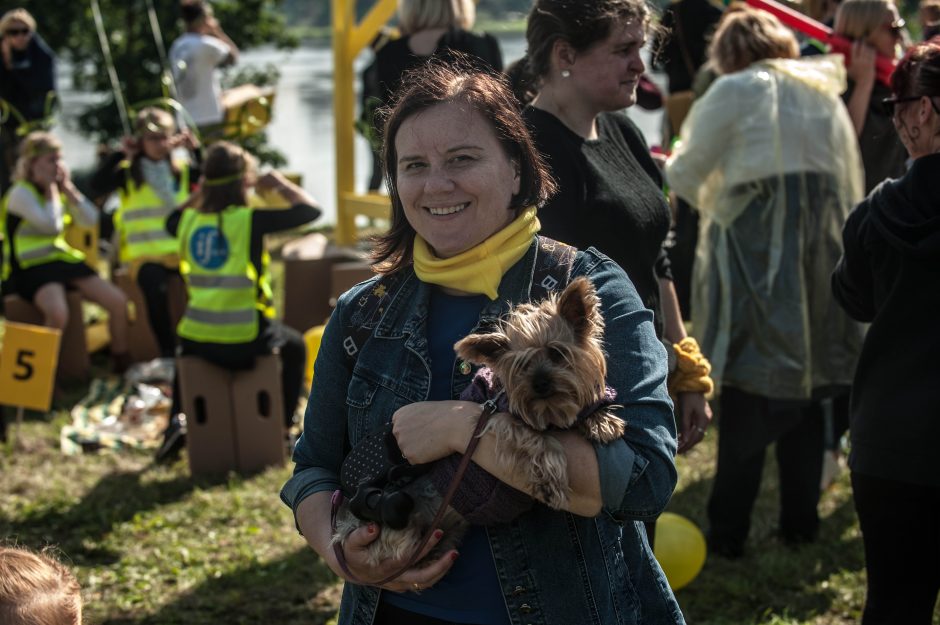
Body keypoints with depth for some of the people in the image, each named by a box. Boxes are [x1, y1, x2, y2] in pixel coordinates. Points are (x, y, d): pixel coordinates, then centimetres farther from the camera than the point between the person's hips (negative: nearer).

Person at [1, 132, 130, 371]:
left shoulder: (59, 189, 13)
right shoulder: (20, 193, -9)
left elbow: (91, 219, 5)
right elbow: (51, 224, -22)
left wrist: (68, 187, 0)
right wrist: (50, 187, -11)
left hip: (64, 259, 7)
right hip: (31, 268, -7)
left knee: (118, 301, -7)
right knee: (58, 314, -37)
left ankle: (123, 367, 11)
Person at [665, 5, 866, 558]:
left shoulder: (735, 91, -3)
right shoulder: (825, 92, 16)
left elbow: (685, 175, 0)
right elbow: (847, 178, 16)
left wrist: (710, 198, 21)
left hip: (756, 249, -6)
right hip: (822, 247, 6)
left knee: (749, 390, -3)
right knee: (805, 385, 12)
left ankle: (728, 532, -1)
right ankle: (801, 521, 17)